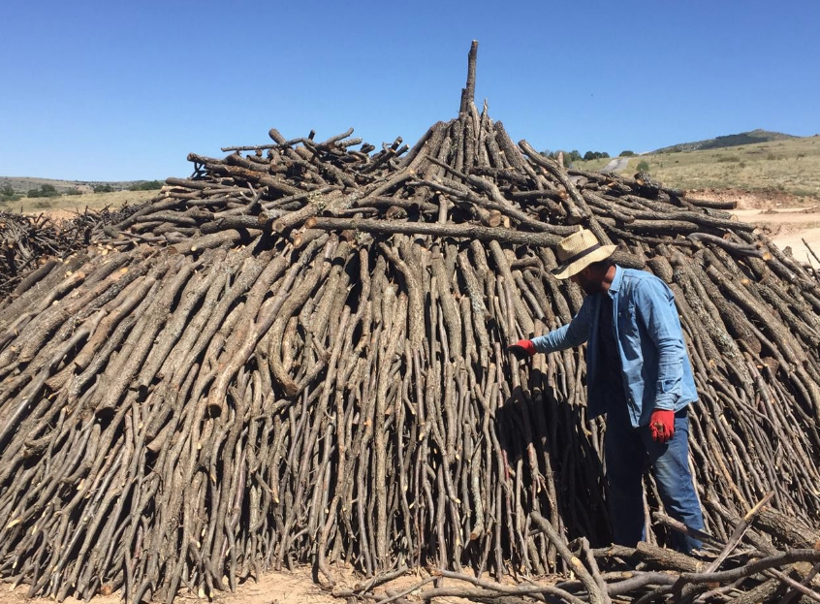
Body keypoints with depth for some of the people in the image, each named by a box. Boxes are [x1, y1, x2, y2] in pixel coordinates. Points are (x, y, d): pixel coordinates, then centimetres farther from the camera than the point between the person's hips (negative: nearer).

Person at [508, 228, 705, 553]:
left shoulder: (642, 286, -16)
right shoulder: (595, 300, 10)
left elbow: (672, 346, -21)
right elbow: (574, 332, 30)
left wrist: (665, 405, -24)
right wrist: (534, 344, 37)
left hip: (659, 407, -9)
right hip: (622, 406, 9)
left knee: (675, 489, -5)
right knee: (622, 484, 16)